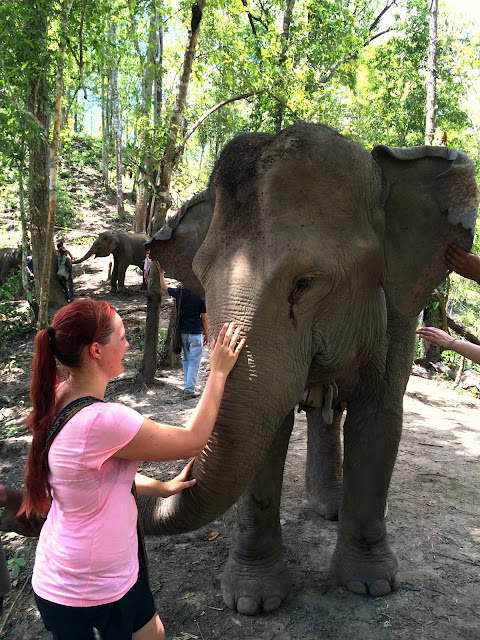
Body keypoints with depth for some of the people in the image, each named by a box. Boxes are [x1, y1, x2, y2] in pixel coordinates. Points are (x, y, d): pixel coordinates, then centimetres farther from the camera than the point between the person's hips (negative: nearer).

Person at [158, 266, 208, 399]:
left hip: (183, 331, 5)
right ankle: (189, 390, -2)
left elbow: (164, 287, 19)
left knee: (186, 359, 17)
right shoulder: (200, 297, -9)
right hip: (195, 333, -5)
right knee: (194, 361, 0)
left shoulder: (179, 293, 0)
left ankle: (187, 386, 22)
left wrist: (161, 273, 30)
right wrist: (206, 334, 5)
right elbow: (204, 318, -5)